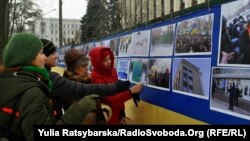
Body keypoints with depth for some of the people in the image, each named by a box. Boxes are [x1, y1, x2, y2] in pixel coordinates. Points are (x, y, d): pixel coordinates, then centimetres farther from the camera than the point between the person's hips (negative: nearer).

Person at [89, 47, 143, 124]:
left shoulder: (112, 71, 0)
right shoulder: (96, 77, -22)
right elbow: (111, 101, -27)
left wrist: (122, 113, 8)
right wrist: (131, 91, -31)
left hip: (117, 114, 6)